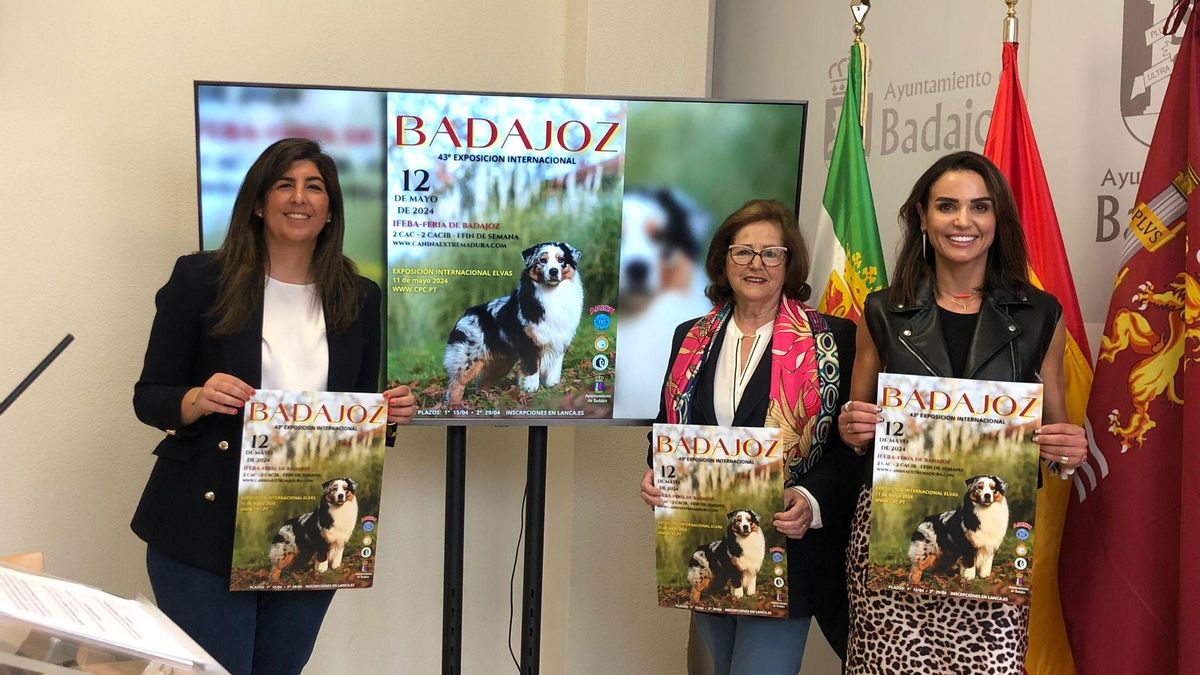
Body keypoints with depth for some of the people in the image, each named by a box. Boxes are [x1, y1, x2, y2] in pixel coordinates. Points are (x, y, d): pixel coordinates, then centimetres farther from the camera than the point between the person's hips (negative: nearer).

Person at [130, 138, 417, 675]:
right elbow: (149, 398, -1)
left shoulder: (360, 300, 7)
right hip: (204, 534, -3)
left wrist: (389, 413, -8)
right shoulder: (200, 280, -3)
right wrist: (197, 400, -21)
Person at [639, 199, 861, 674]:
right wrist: (655, 475, -4)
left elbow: (850, 443, -6)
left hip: (784, 552, -5)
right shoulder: (692, 339, 10)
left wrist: (812, 502, -22)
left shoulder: (832, 340, -4)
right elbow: (668, 427, 17)